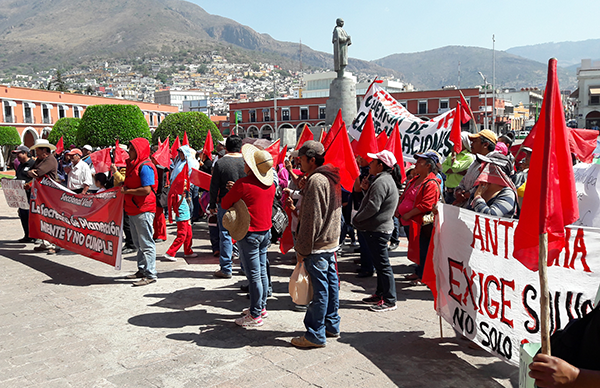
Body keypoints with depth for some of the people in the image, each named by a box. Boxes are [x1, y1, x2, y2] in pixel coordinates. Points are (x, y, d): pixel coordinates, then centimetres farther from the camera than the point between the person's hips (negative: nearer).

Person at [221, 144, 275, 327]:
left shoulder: (243, 184, -17)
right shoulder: (270, 184, 5)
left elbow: (224, 204, -5)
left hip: (250, 233, -8)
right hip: (266, 231, 8)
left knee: (253, 275, -1)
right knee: (262, 271, 16)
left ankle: (255, 315, 7)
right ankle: (261, 307, 29)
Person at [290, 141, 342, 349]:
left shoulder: (316, 181, -19)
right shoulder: (331, 177, 12)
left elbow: (311, 219, -21)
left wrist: (302, 248, -16)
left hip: (317, 246, -10)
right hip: (331, 241, 10)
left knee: (319, 289, -3)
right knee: (331, 283, 16)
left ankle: (315, 335, 7)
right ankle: (331, 325, 29)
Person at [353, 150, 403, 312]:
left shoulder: (381, 181, -19)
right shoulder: (387, 179, 16)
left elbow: (372, 207, -24)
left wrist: (356, 219, -12)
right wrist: (366, 188, 6)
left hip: (378, 230, -11)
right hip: (381, 228, 11)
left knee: (383, 265, -4)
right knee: (380, 264, 18)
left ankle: (389, 301, 3)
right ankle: (380, 294, 29)